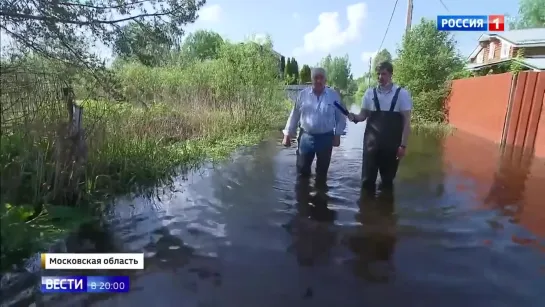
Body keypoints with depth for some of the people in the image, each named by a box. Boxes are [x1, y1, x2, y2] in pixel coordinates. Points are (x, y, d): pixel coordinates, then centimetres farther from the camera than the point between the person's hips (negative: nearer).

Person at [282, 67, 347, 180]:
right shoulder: (303, 94, -1)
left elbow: (340, 117, 3)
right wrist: (287, 135, 2)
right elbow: (294, 115, 3)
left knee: (322, 172, 14)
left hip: (326, 138, 0)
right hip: (306, 137, 0)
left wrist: (337, 135, -2)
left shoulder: (334, 95, -2)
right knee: (302, 170, 8)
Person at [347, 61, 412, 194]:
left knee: (388, 180, 12)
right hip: (371, 141, 1)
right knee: (367, 179, 6)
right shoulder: (370, 93, 3)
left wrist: (403, 145, -7)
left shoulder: (402, 94, -2)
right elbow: (363, 115, 9)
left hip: (392, 144, -1)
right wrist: (355, 117, -14)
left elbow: (406, 121, -2)